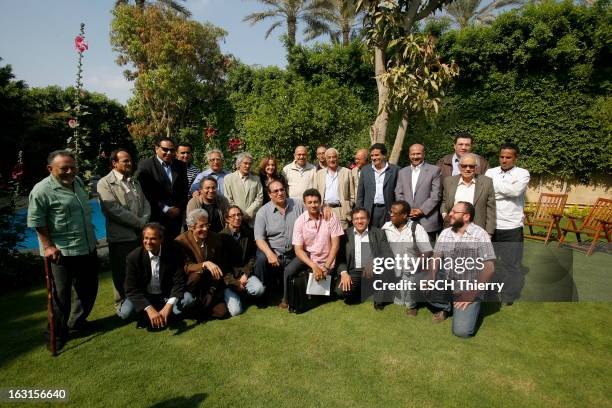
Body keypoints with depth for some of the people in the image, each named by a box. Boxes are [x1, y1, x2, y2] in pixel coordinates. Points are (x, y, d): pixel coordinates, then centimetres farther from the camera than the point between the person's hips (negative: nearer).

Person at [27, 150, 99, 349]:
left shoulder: (78, 181, 5)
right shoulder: (42, 190, -17)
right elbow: (37, 222, -13)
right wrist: (48, 246, -14)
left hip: (88, 248, 7)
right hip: (61, 252, -7)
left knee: (89, 288, 19)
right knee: (61, 295, 7)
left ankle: (77, 321, 40)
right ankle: (58, 334, 26)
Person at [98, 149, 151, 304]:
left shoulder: (135, 182, 16)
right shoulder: (105, 183, -5)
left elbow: (145, 204, 11)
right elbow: (115, 210, -16)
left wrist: (144, 222, -7)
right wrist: (140, 223, -12)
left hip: (141, 235, 5)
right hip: (120, 237, -5)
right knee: (122, 275, 7)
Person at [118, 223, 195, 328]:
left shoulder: (173, 254, -15)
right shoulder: (133, 257, -16)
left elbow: (179, 282, -16)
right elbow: (131, 289, -18)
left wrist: (168, 307, -32)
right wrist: (150, 310, -32)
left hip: (167, 296, 0)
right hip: (143, 297, 0)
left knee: (188, 299, -25)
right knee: (125, 312, -28)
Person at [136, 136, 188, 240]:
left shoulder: (181, 166, 11)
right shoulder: (145, 165, -2)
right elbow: (146, 193, -8)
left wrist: (179, 208, -1)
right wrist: (165, 209, -10)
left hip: (176, 215, 4)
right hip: (156, 217, -4)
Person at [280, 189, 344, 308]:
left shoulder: (331, 217, -13)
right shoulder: (300, 221, -12)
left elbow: (335, 244, -11)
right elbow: (298, 249, -13)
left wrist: (326, 267, -19)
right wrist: (314, 266, -27)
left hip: (326, 259, 0)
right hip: (306, 255, 0)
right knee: (288, 271, -25)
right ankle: (286, 299, 3)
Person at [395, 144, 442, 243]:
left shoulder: (434, 170, 3)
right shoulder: (402, 172, 15)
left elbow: (436, 195, -4)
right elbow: (398, 194, 10)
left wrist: (422, 210, -11)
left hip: (427, 221, -3)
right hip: (407, 220, 3)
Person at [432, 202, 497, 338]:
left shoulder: (480, 235, -15)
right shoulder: (445, 233, 2)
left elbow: (489, 269, -17)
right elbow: (436, 259, 2)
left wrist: (471, 295, -18)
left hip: (470, 287, -5)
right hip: (448, 283, 5)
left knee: (461, 330, -16)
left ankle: (472, 305, 15)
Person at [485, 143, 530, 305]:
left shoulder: (522, 173, -2)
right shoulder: (490, 172, 6)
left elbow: (516, 191, -20)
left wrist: (495, 184, -11)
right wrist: (507, 190, -10)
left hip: (512, 226, -2)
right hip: (491, 225, 3)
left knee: (511, 262, 8)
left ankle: (510, 294, 23)